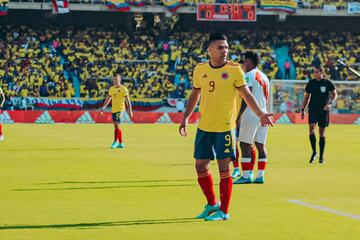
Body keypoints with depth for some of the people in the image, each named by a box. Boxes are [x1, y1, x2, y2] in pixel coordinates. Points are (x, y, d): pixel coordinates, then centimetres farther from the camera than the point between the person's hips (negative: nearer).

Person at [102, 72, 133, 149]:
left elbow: (127, 100, -9)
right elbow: (108, 99, 19)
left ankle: (115, 142, -10)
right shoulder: (111, 88, 12)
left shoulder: (123, 89, -7)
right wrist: (103, 107, 11)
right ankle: (121, 143, 17)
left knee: (117, 124, -16)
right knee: (117, 126, 9)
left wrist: (130, 110, -13)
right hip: (113, 110, 7)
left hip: (120, 109, -7)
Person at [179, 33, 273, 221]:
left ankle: (223, 211, 6)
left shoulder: (234, 70, -6)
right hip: (204, 127, 4)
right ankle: (212, 204, 27)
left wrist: (260, 114, -19)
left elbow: (247, 95, -6)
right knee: (201, 166, 8)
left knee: (224, 168, -4)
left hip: (224, 128, -4)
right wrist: (185, 118, 12)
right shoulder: (200, 70, 5)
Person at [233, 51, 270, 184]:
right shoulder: (264, 77, 18)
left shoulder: (249, 75, -9)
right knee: (260, 145, 8)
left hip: (251, 114, -9)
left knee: (245, 145, -5)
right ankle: (260, 176, 7)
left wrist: (238, 115, -16)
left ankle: (246, 176, -8)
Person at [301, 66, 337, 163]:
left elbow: (334, 94, 3)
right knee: (311, 127, -19)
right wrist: (303, 109, 6)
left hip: (323, 110, -1)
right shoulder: (311, 83, 5)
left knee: (322, 132, 4)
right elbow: (306, 97, 12)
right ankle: (314, 152, -6)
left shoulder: (327, 83, -2)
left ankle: (321, 156, 14)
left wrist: (330, 103, -14)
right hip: (313, 109, 1)